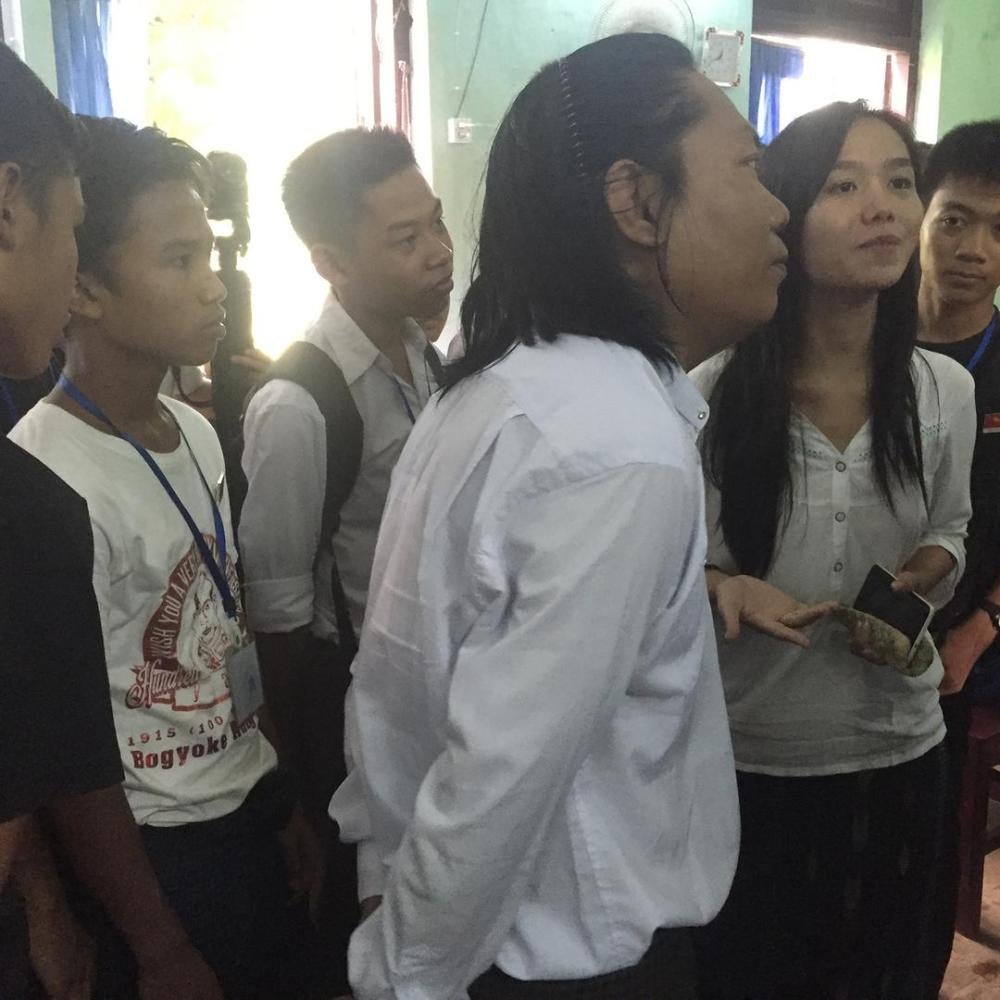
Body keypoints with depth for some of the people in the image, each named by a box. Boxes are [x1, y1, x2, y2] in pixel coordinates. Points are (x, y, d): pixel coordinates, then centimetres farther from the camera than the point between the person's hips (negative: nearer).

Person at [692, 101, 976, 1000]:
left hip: (898, 749, 3)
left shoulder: (946, 391, -5)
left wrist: (915, 581, -10)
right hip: (745, 755, -3)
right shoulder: (711, 395, -15)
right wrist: (713, 585, -27)